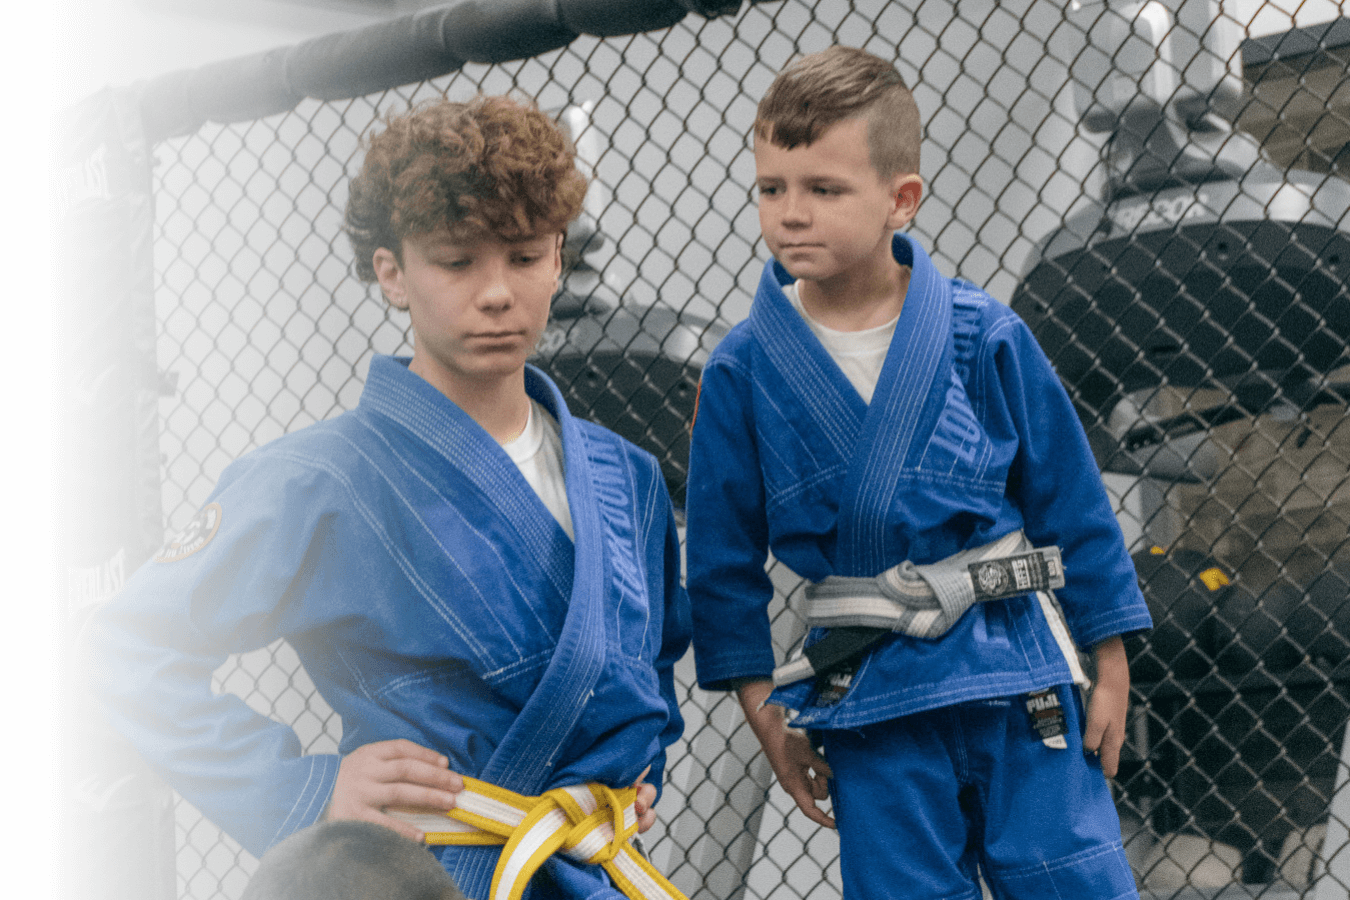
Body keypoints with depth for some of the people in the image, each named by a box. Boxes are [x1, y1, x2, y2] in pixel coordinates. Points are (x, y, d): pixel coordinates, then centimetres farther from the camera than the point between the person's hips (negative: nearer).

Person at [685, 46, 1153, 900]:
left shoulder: (986, 338, -6)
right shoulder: (742, 371, -4)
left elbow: (1070, 500, 2)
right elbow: (726, 553, 4)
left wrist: (1110, 666, 5)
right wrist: (764, 708, 5)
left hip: (1018, 672, 0)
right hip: (868, 697, 1)